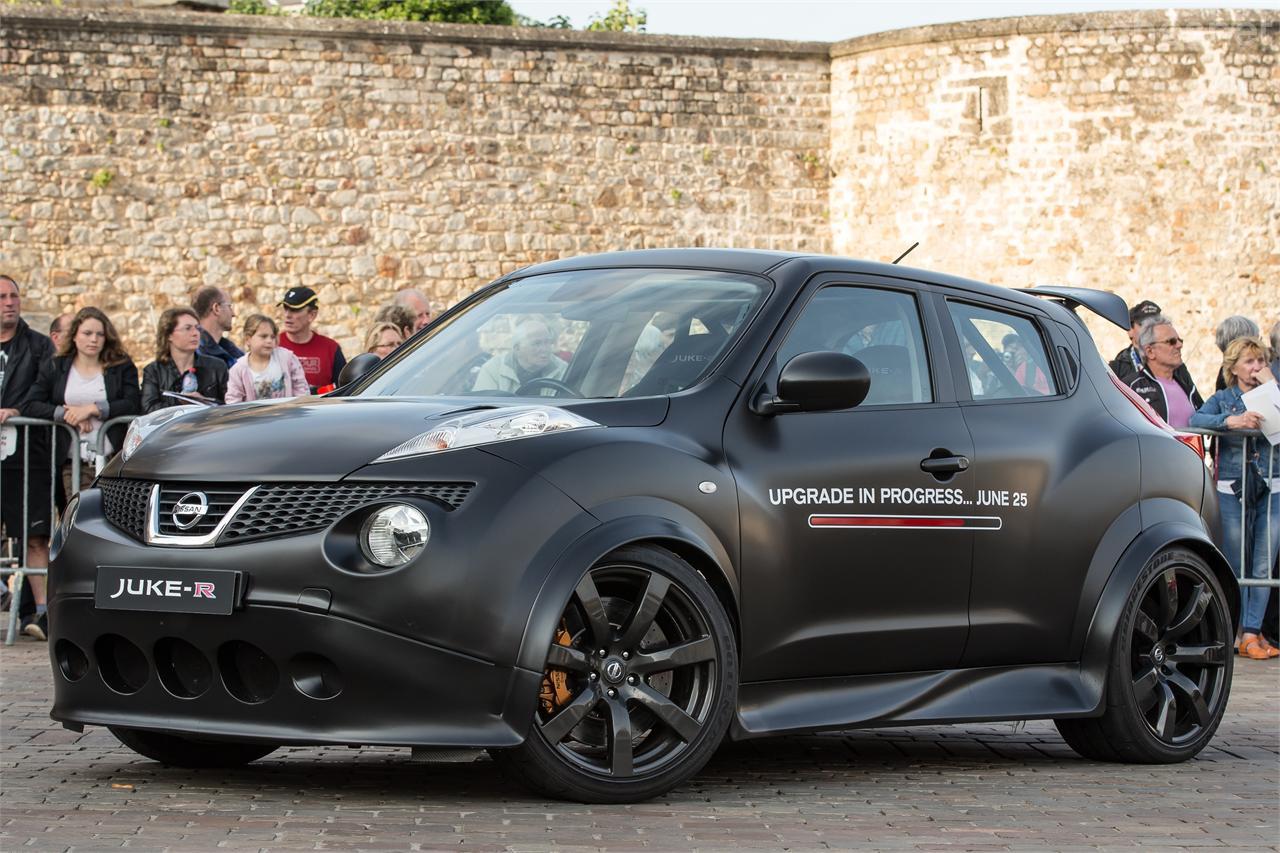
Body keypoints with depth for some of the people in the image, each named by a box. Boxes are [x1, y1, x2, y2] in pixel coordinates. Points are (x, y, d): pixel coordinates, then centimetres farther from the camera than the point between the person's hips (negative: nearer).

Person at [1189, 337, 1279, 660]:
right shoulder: (1223, 399, 9)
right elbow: (1196, 419, -10)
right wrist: (1230, 420, -25)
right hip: (1232, 491, -1)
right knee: (1236, 567, 0)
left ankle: (1252, 632, -1)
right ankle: (1238, 632, 8)